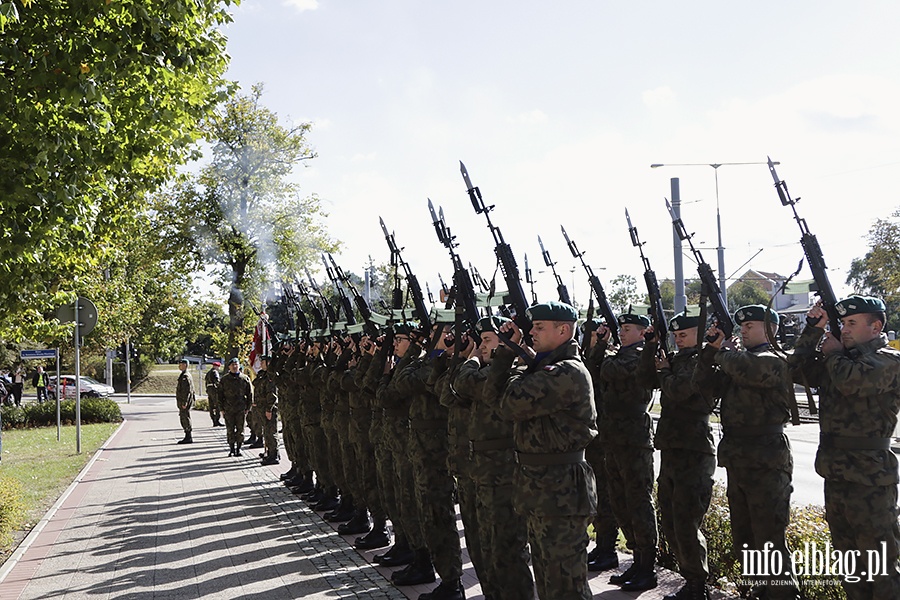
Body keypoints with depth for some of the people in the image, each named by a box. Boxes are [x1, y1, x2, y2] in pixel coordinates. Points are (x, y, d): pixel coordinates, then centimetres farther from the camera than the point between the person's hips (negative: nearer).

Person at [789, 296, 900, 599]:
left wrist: (833, 352, -7)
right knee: (848, 562, 18)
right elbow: (800, 370, 14)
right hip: (835, 474, 8)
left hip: (869, 479, -8)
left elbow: (851, 380, -26)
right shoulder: (843, 357, 15)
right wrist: (814, 329, 6)